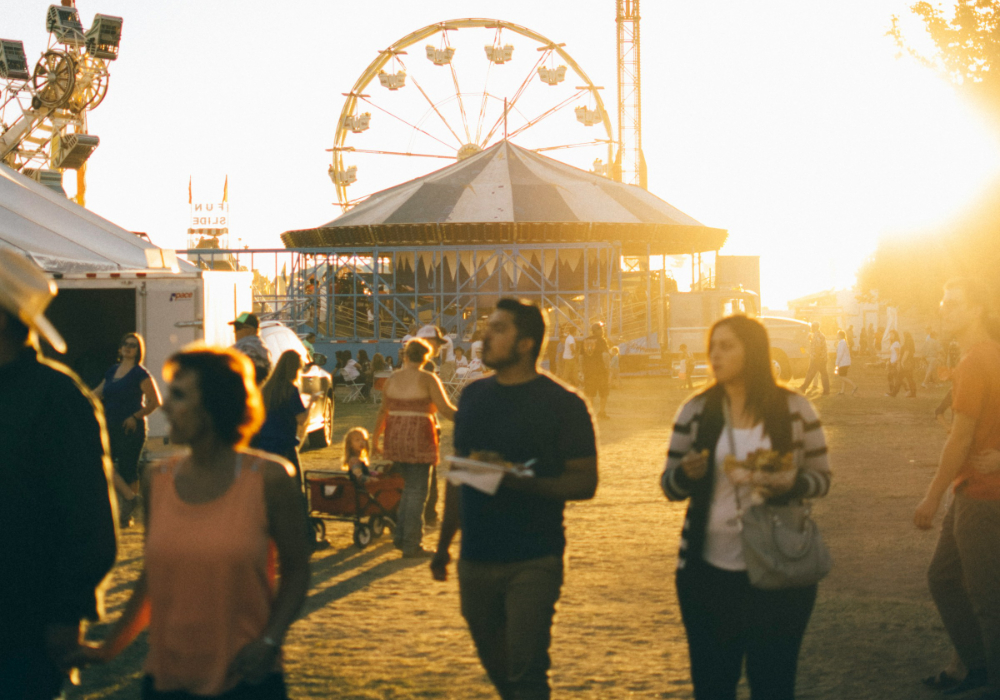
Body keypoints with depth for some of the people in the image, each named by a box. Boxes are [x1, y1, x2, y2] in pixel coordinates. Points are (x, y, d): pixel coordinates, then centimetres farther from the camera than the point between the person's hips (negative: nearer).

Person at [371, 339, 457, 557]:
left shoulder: (392, 379, 8)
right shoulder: (427, 379, -6)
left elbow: (383, 411, 13)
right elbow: (445, 409, -12)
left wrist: (375, 437, 24)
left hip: (395, 439, 5)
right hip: (419, 439, -5)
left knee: (410, 486, 21)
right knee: (417, 491, 2)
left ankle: (400, 537, 20)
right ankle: (411, 545, 3)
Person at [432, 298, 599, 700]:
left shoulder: (562, 404, -6)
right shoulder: (474, 396, 11)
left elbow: (585, 481, -10)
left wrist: (517, 481, -23)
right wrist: (443, 545, 17)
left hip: (533, 562, -6)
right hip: (475, 561, 6)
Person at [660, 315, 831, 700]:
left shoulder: (794, 409, 1)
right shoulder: (695, 411, 4)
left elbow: (821, 477, 5)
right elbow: (669, 486, 8)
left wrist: (792, 485, -17)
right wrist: (686, 473, -15)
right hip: (708, 571, 1)